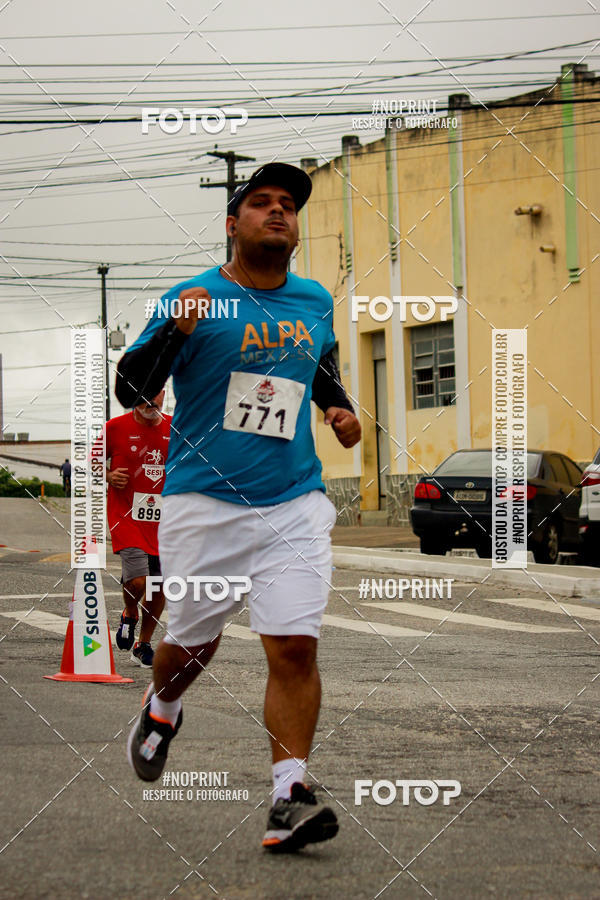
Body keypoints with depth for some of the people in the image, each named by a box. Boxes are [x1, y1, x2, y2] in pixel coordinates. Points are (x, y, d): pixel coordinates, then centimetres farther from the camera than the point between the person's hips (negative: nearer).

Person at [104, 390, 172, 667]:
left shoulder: (176, 429, 6)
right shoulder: (116, 427, -2)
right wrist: (108, 476, -10)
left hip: (164, 519, 4)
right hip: (127, 517, -4)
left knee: (160, 585, 5)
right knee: (137, 581, -18)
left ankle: (143, 645, 24)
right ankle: (129, 614, 17)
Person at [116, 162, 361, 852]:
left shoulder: (315, 302, 11)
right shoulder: (196, 299, -3)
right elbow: (129, 389, -6)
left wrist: (340, 408, 12)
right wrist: (173, 333, -22)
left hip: (294, 506, 2)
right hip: (204, 504, -2)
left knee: (295, 647, -11)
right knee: (192, 644, 10)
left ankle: (289, 795, -9)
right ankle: (161, 710, 44)